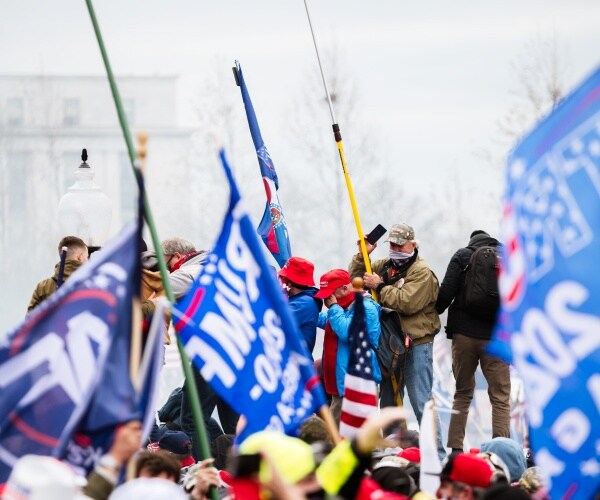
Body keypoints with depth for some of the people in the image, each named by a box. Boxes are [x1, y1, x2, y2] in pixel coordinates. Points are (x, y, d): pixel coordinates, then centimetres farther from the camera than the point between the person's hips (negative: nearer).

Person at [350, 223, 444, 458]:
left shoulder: (422, 273, -11)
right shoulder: (385, 266, 13)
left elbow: (407, 302, -23)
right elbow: (356, 277, 16)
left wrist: (380, 287, -16)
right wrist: (363, 255, 2)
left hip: (416, 345, -8)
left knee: (421, 402, -10)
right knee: (388, 401, 15)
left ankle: (436, 454, -9)